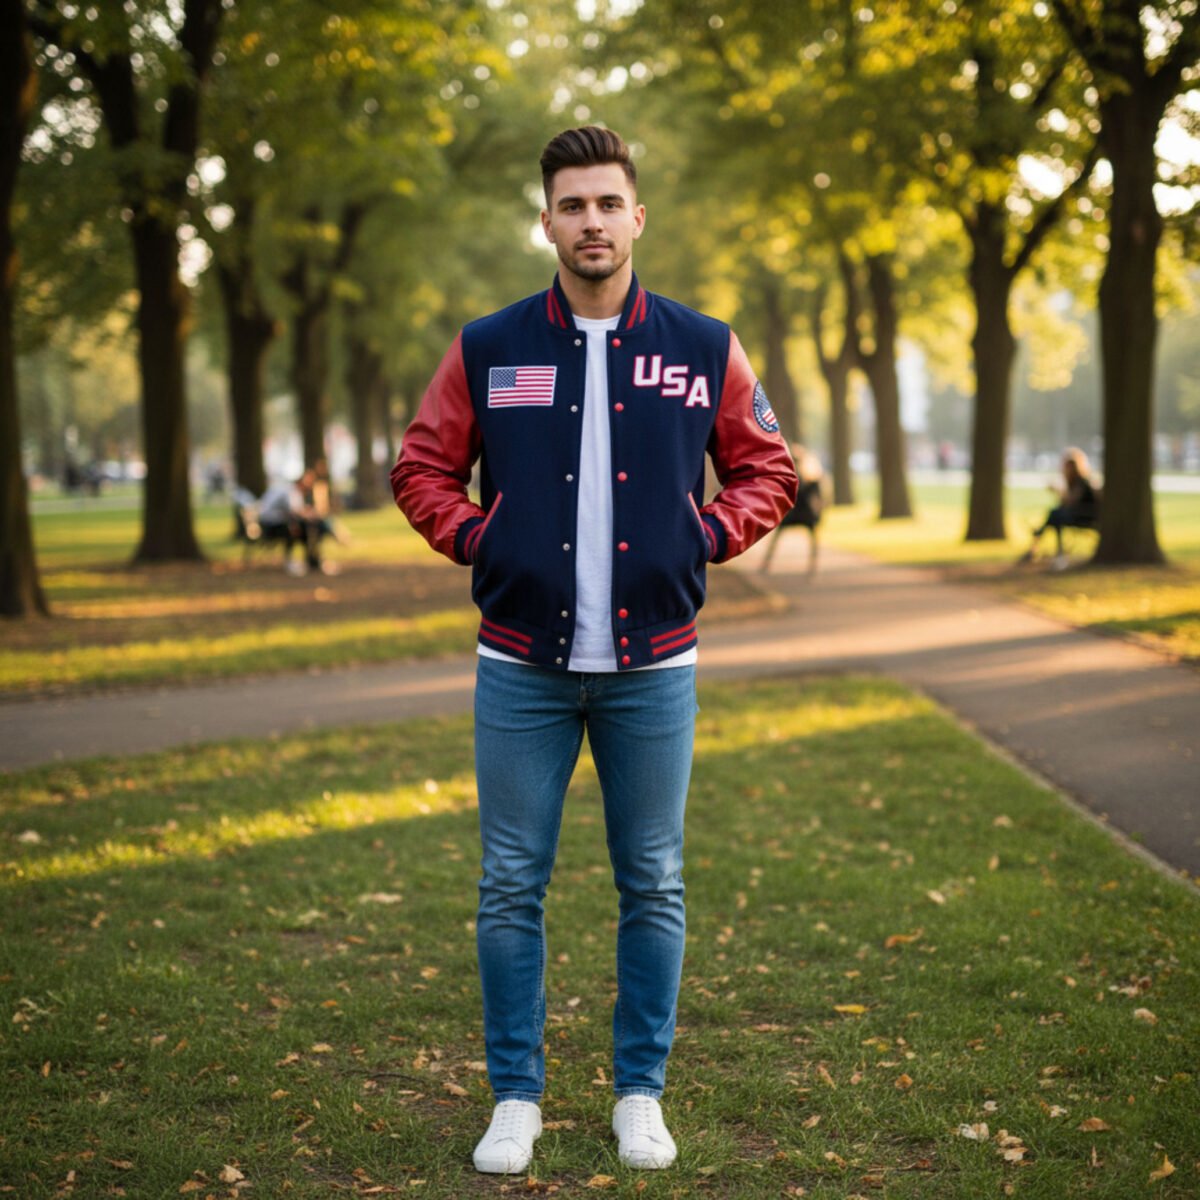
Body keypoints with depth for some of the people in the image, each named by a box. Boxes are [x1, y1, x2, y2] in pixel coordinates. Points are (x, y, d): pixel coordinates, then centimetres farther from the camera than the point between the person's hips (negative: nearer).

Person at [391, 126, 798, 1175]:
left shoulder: (704, 349, 4)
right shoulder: (488, 350, 3)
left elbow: (767, 469, 13)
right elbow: (421, 467, 12)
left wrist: (706, 537, 0)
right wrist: (475, 538, -1)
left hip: (653, 666, 0)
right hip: (522, 666, 0)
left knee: (653, 888, 8)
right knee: (512, 889, 5)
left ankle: (641, 1091, 22)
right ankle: (516, 1095, 19)